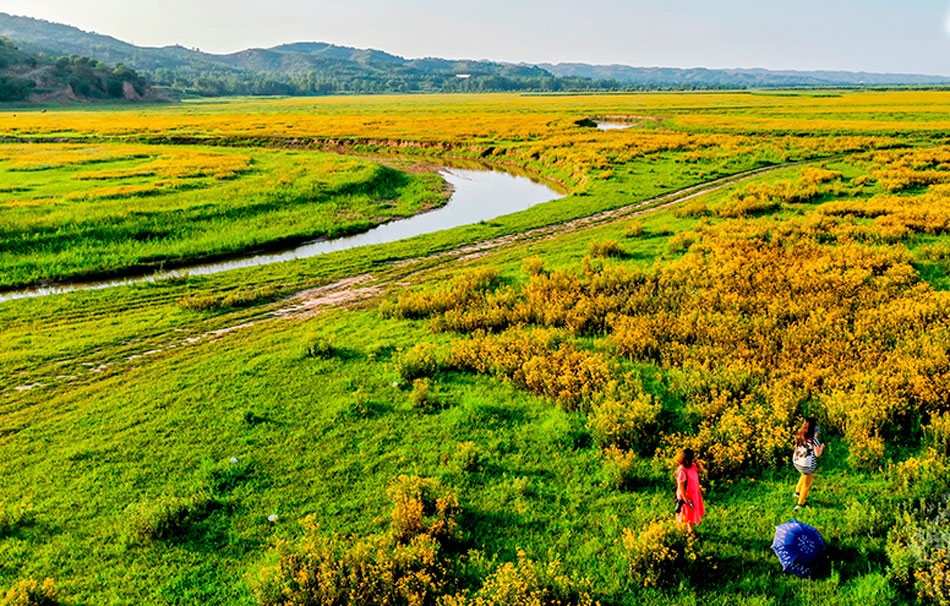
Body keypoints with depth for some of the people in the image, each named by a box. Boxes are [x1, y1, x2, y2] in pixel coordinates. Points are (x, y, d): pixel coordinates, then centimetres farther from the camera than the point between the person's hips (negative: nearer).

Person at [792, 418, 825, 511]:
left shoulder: (798, 436, -5)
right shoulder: (813, 439, -22)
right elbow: (818, 454, -20)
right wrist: (821, 446, 1)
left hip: (796, 462, 6)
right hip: (807, 465, -6)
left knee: (805, 474, 36)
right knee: (806, 485, 13)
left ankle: (798, 492, 41)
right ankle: (800, 504, 20)